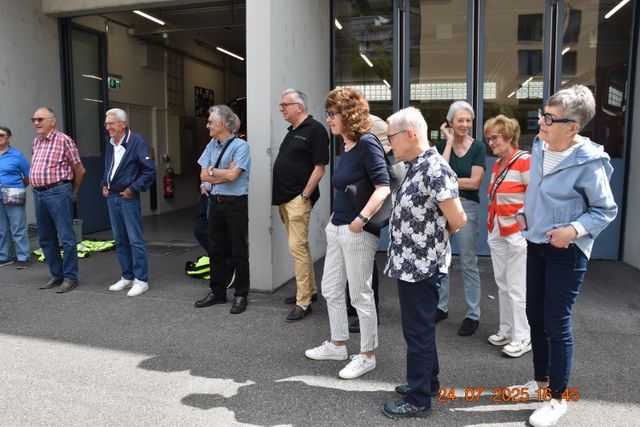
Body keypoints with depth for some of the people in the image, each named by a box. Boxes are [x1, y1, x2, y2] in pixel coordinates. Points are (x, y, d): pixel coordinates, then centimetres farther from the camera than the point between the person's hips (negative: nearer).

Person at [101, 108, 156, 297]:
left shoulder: (136, 141, -11)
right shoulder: (110, 143, 11)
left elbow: (150, 170, -15)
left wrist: (133, 189, -14)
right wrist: (104, 185, 12)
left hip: (128, 198, -8)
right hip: (112, 197, 8)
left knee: (135, 240, -5)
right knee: (120, 240, 13)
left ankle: (141, 280, 3)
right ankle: (127, 277, 24)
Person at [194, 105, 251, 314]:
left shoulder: (241, 146, -10)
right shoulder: (211, 146, 10)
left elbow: (232, 175, -19)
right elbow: (204, 176, 3)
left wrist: (213, 170, -3)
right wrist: (225, 173, -9)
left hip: (236, 203, -6)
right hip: (215, 202, 7)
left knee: (239, 252, 3)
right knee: (215, 250, 13)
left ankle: (241, 295, 15)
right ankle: (217, 292, 27)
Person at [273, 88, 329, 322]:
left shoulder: (315, 129, -11)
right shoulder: (292, 131, 17)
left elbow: (319, 168, -16)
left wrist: (304, 196, -17)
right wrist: (281, 198, 16)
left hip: (298, 199, -9)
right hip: (285, 198, 9)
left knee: (298, 247, -9)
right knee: (300, 246, 16)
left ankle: (303, 302, -1)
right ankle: (310, 290, 29)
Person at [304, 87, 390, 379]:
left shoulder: (367, 144, -15)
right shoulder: (345, 146, 11)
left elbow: (383, 187, -22)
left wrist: (361, 219, -28)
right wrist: (335, 216, 15)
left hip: (357, 232, -9)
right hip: (337, 229, 9)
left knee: (360, 295, 4)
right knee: (331, 289, 18)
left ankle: (367, 355, 22)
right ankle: (337, 345, 35)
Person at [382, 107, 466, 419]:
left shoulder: (435, 169, -21)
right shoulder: (416, 166, 8)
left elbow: (458, 220, -18)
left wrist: (438, 236, -2)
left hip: (420, 265, -9)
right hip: (410, 262, 9)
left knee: (418, 332, 4)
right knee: (419, 328, 21)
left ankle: (418, 400, 20)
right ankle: (426, 382, 38)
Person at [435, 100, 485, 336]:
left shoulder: (478, 147, -2)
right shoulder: (441, 145, 3)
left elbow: (474, 182, -11)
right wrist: (450, 141, -11)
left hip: (467, 206, -3)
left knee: (468, 263, 3)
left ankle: (473, 315, 14)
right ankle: (441, 307, 28)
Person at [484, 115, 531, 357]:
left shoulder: (524, 161, -13)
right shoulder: (497, 164, 12)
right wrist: (491, 222, 15)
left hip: (518, 233, -8)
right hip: (497, 232, 8)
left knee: (517, 287, -2)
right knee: (502, 284, 14)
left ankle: (522, 338, 10)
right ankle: (506, 330, 26)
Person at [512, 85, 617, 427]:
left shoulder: (588, 162, -20)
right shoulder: (538, 147, 0)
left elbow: (606, 210, -11)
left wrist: (574, 230, -24)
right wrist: (524, 213, 2)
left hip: (566, 252, -7)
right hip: (536, 245, 7)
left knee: (556, 323, 1)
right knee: (534, 316, 16)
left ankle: (558, 399, 20)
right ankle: (541, 381, 36)